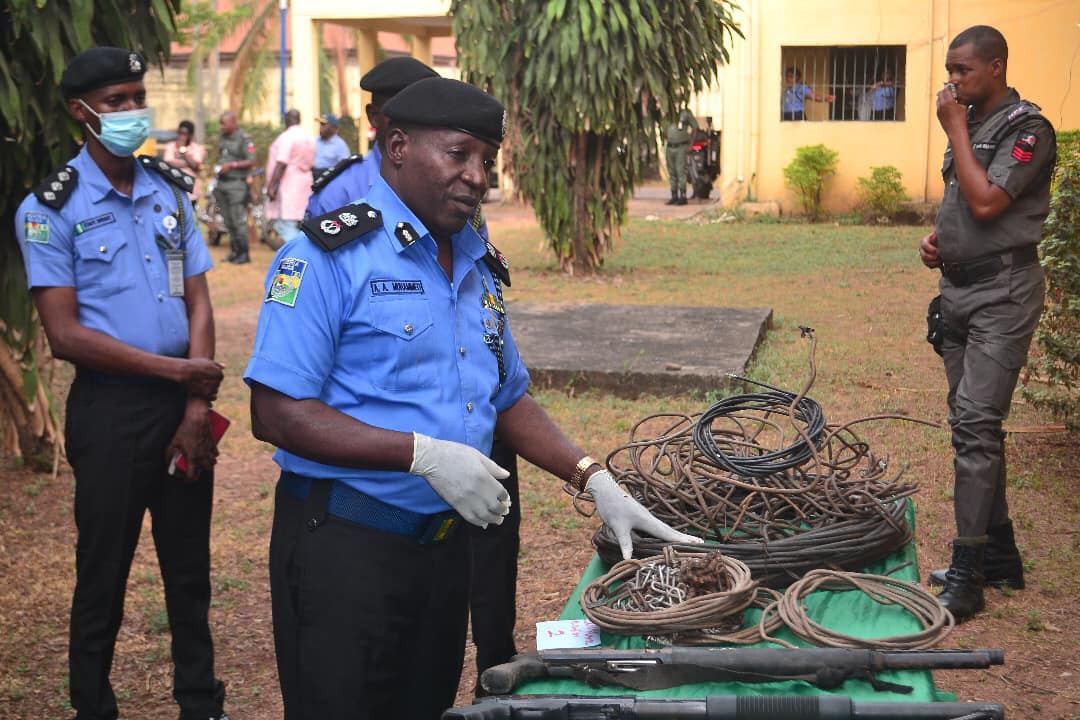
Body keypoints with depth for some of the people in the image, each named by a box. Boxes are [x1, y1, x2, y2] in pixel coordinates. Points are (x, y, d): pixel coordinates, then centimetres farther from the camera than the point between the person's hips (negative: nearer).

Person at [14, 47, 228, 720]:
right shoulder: (50, 209, -7)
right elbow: (66, 335, -11)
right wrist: (174, 370, -13)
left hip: (183, 401, 4)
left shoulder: (171, 190, 6)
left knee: (190, 564, 13)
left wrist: (198, 409, -6)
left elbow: (199, 303, 4)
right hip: (110, 405, -4)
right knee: (104, 569, 8)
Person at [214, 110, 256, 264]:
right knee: (228, 221, 11)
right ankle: (234, 251, 19)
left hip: (237, 183, -8)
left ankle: (243, 253, -2)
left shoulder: (244, 139, -10)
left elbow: (251, 161, -14)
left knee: (238, 221, -8)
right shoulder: (222, 137, 13)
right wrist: (219, 167, 10)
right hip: (222, 182, 8)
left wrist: (231, 165, -17)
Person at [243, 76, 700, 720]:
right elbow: (277, 415, -20)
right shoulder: (330, 256, -13)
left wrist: (595, 481, 5)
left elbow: (509, 398, 18)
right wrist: (424, 454, -25)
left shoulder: (479, 266, 10)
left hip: (445, 540, 7)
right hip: (346, 542, -7)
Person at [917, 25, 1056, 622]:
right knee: (972, 423, 12)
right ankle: (999, 555, 23)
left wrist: (956, 130, -14)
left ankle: (966, 577, -12)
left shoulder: (1027, 129, -11)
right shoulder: (968, 123, 15)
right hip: (959, 286, 9)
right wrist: (936, 237, 7)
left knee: (975, 423, -14)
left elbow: (986, 202, -23)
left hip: (1002, 291, -9)